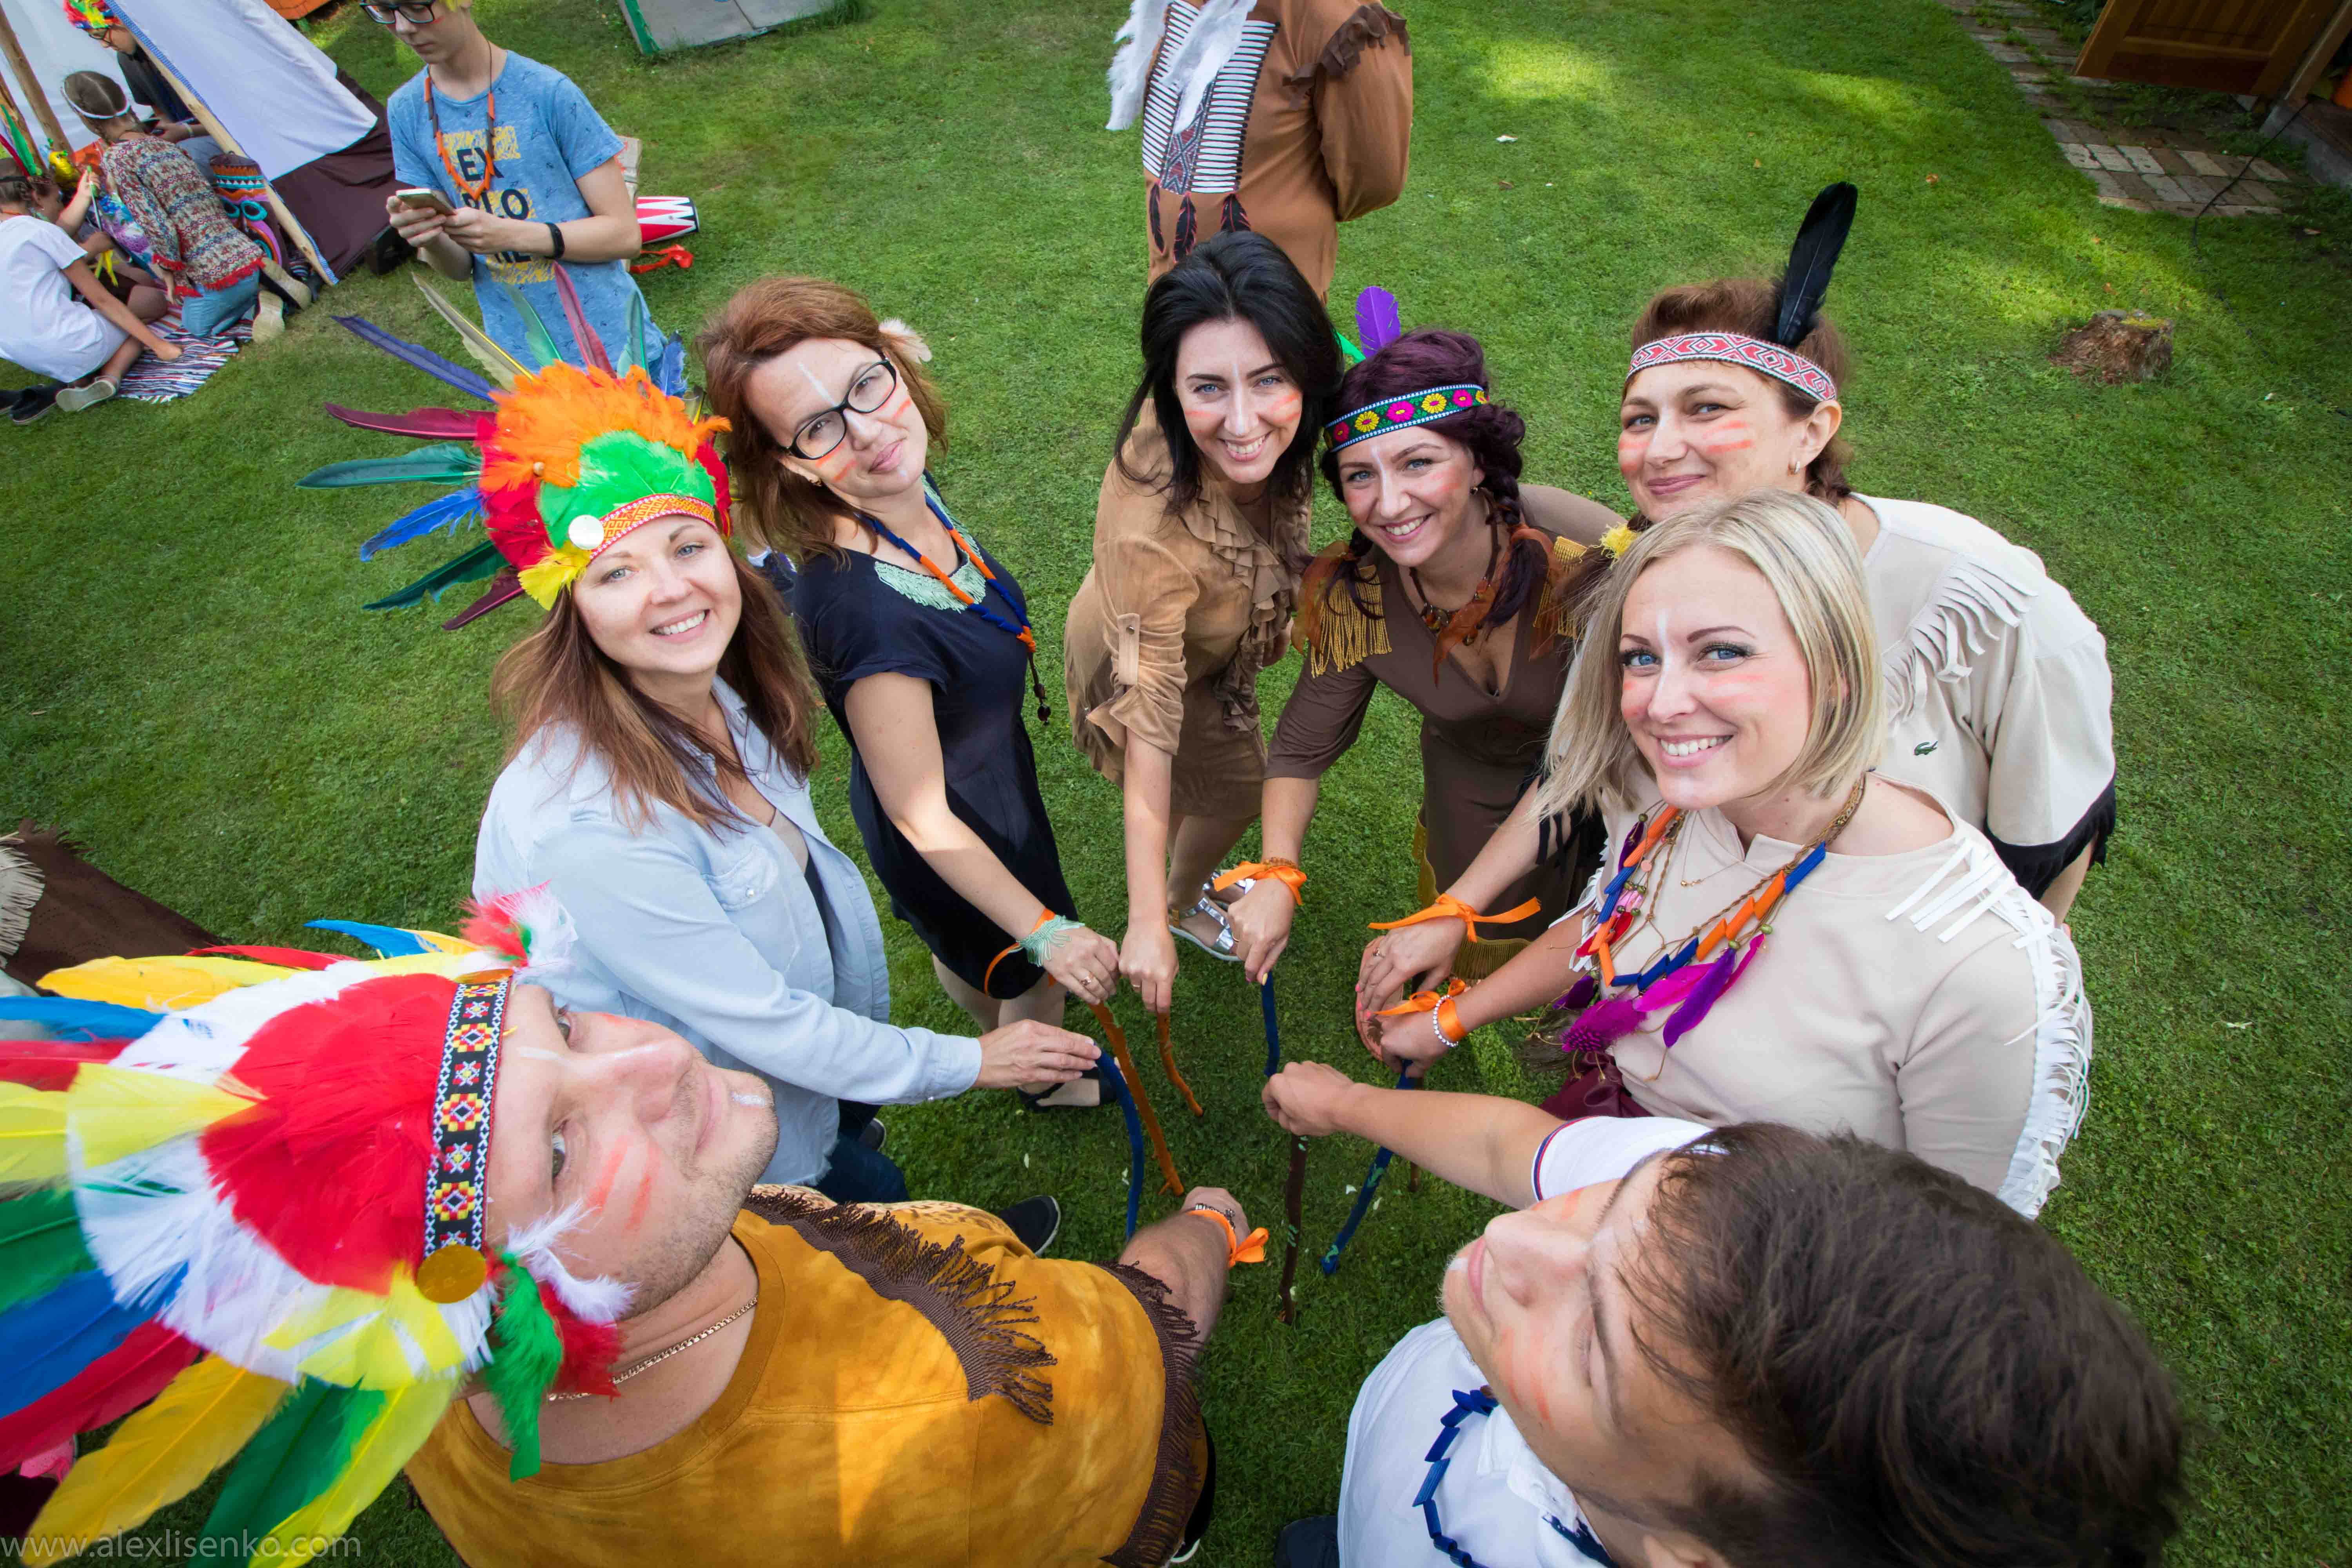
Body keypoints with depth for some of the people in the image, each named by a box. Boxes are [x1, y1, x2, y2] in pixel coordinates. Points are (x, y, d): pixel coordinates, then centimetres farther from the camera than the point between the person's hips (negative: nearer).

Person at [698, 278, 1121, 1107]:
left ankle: (999, 1034, 71)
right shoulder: (866, 614, -43)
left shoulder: (903, 492, -19)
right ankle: (1050, 1079, 61)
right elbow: (922, 818, -30)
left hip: (983, 762, 7)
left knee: (968, 947, 37)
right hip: (954, 841, -7)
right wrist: (1048, 933, -21)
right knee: (1034, 980, 25)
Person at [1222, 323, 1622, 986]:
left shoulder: (1588, 562, -37)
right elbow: (1302, 746, -13)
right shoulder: (1352, 591, -25)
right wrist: (1276, 875, -27)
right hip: (1466, 775, 2)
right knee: (1471, 965, 21)